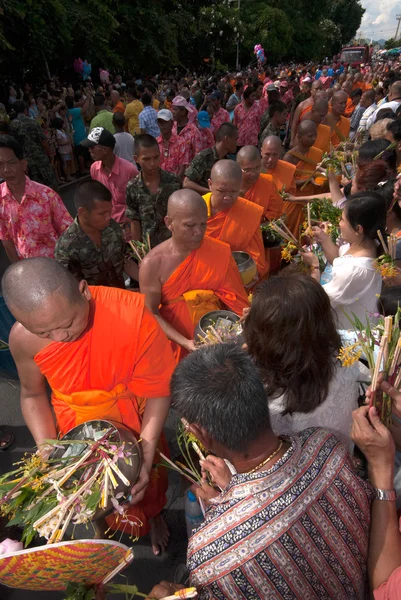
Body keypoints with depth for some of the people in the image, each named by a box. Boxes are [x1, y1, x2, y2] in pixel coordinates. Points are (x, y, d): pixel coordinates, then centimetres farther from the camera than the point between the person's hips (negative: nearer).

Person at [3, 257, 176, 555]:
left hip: (136, 417, -1)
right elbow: (32, 395, -5)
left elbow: (158, 390, -22)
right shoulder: (23, 338, -25)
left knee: (147, 477, 25)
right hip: (79, 424, 2)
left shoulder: (133, 312, -35)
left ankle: (154, 514, 61)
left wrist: (146, 458, -27)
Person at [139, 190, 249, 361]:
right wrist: (185, 342, -22)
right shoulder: (153, 263, -15)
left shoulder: (220, 253, -9)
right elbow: (152, 314, -13)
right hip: (175, 343, -1)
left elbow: (233, 298, -5)